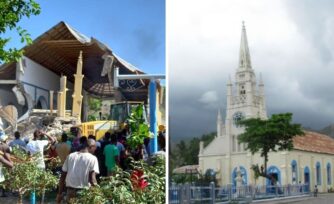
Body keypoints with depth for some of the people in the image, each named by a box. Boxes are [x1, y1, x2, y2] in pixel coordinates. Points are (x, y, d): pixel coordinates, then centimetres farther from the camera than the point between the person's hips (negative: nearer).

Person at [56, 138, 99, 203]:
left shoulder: (70, 156, 8)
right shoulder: (92, 158, -6)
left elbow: (62, 177, 9)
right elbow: (92, 179, -15)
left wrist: (60, 193, 15)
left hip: (70, 191, 4)